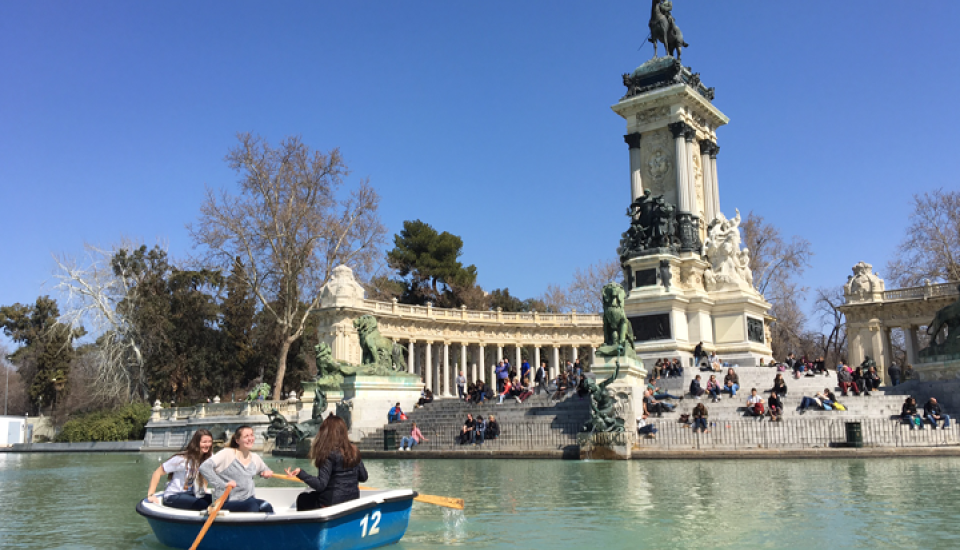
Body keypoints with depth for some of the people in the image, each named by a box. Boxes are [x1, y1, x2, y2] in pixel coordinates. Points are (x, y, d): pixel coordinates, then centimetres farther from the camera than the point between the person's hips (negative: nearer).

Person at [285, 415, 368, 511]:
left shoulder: (329, 454, -17)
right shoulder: (354, 451, 0)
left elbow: (320, 485, -21)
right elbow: (363, 477, 6)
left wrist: (300, 473, -27)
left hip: (333, 503, -6)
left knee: (302, 498, 19)